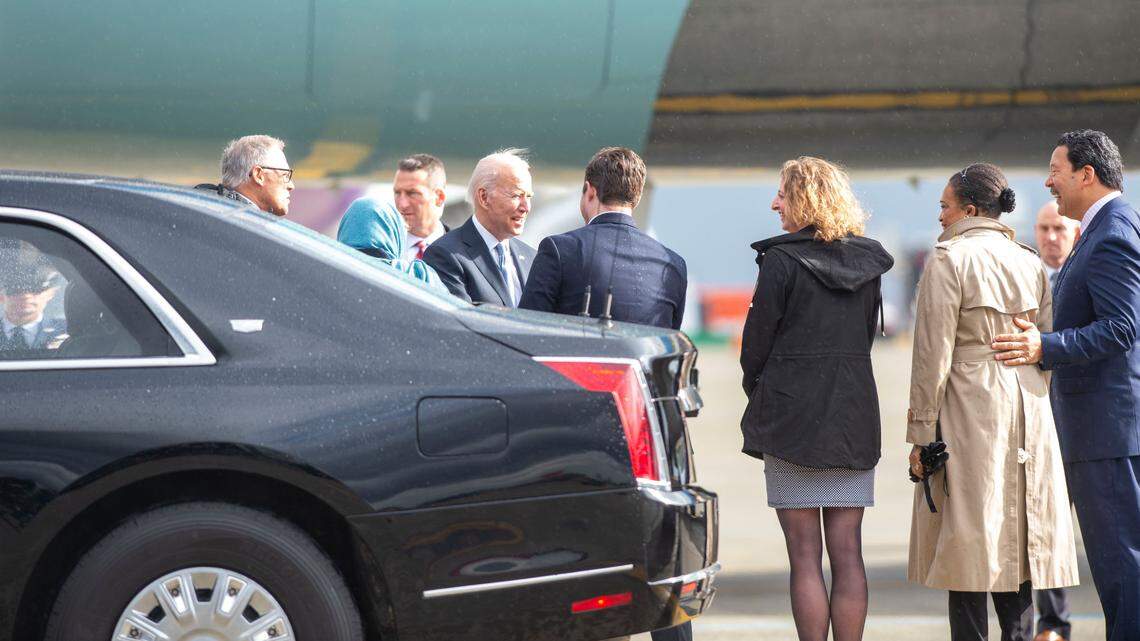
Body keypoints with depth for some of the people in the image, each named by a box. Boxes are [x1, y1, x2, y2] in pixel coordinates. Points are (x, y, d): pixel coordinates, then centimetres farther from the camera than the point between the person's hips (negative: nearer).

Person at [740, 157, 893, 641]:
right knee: (847, 553, 5)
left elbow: (756, 343, -5)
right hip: (854, 417, 5)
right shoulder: (868, 262, 8)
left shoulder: (782, 261, -9)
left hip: (792, 416, -5)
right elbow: (866, 338, 13)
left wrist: (761, 398, 11)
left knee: (804, 556, -2)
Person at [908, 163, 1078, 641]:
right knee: (1013, 542, 10)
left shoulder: (948, 260, -8)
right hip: (1026, 416, 6)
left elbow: (933, 355, -11)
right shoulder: (1029, 262, 11)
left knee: (967, 545, -3)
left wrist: (921, 433, -8)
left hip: (967, 412, -6)